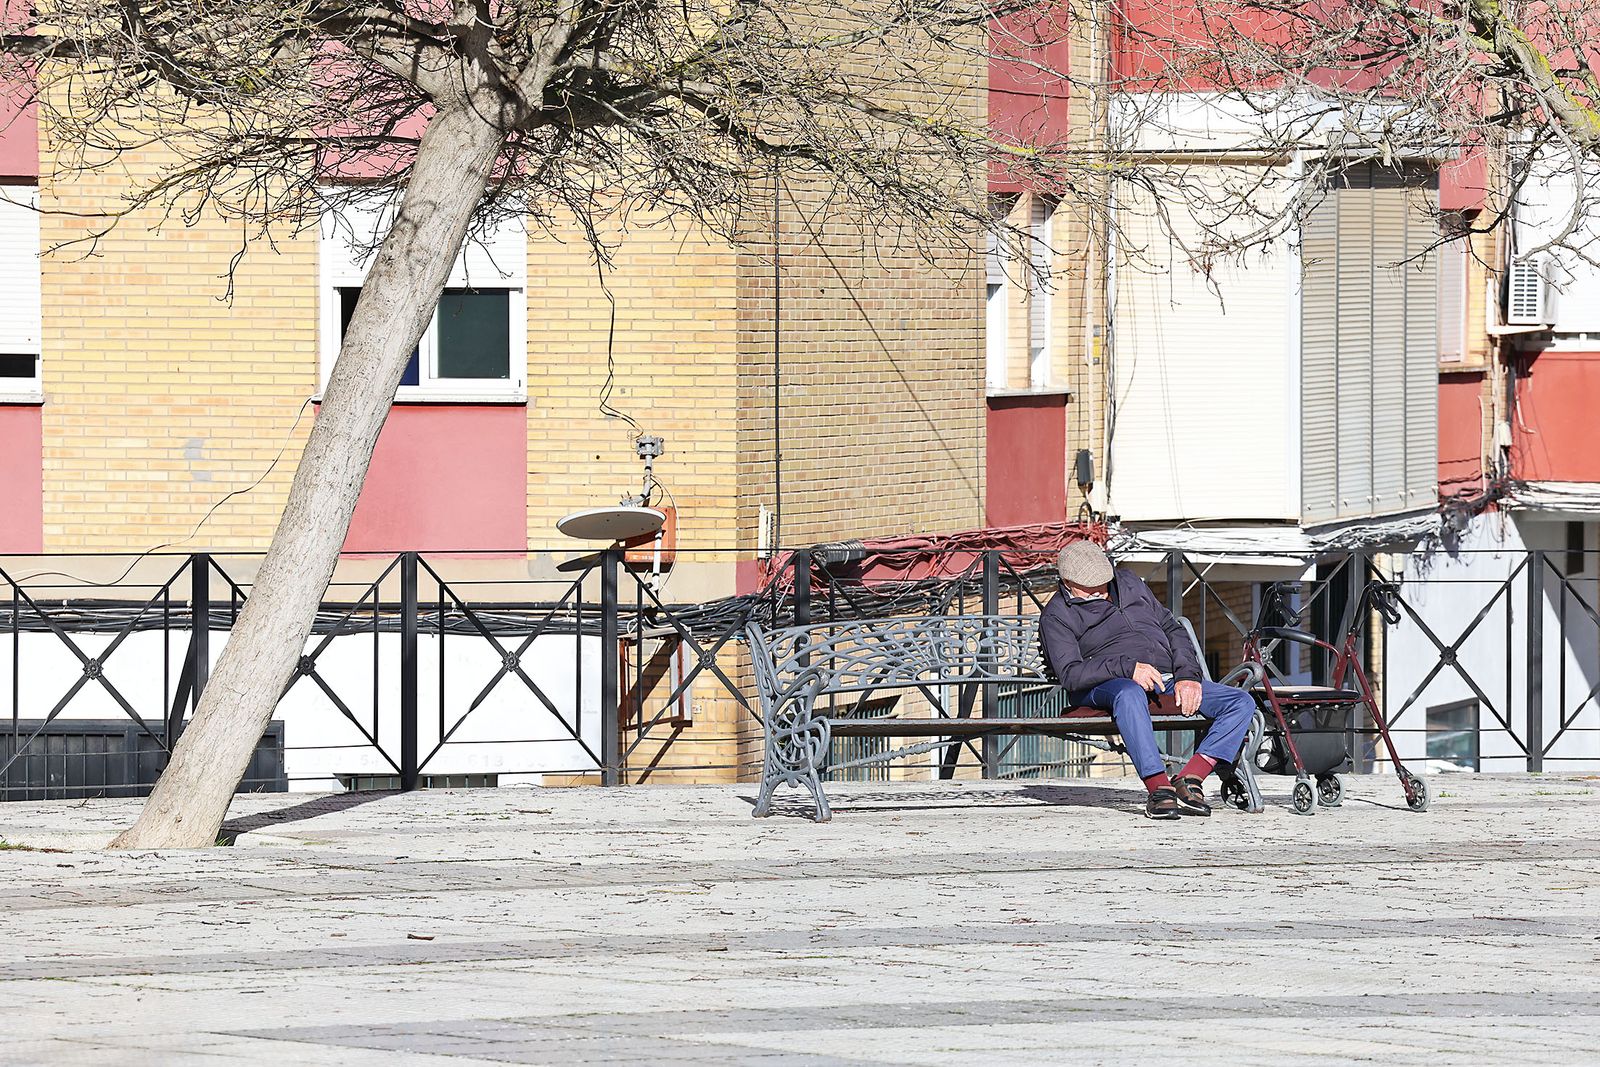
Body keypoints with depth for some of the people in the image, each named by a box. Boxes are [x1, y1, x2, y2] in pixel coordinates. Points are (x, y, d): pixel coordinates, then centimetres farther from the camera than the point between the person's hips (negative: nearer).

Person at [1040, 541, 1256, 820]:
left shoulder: (1127, 582, 19)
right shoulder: (1057, 616, 2)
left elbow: (1172, 629, 19)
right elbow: (1070, 674, -13)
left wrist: (1187, 675, 2)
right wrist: (1127, 668, -25)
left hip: (1168, 677, 6)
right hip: (1107, 683, -6)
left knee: (1242, 703, -13)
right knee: (1129, 695, -44)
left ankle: (1189, 779, -26)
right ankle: (1158, 787, -48)